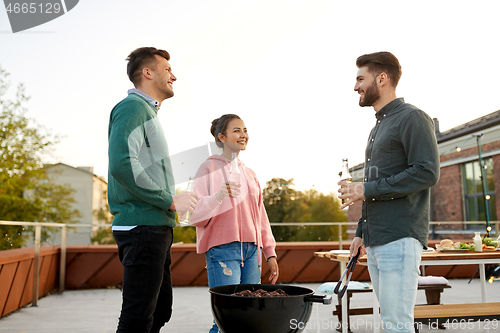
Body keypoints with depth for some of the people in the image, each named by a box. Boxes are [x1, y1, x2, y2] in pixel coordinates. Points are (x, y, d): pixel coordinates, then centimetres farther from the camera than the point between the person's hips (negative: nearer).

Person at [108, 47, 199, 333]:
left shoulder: (148, 111, 23)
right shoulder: (132, 107, -8)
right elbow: (121, 164, -23)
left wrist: (169, 201, 13)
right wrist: (171, 201, -16)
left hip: (156, 226, 10)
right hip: (142, 226, -10)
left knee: (160, 310, 15)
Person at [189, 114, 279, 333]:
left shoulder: (249, 173, 17)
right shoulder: (209, 168, -1)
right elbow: (195, 214, -7)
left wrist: (270, 253, 15)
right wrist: (218, 196, -24)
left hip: (251, 250, 6)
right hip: (222, 250, -5)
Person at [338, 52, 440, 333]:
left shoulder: (412, 118, -5)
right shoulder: (378, 128, 22)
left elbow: (427, 172, -17)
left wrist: (367, 190, -14)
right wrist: (361, 233, 21)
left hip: (400, 238, -9)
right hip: (375, 243, 9)